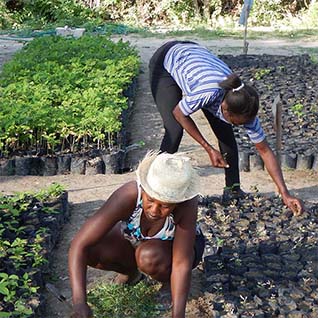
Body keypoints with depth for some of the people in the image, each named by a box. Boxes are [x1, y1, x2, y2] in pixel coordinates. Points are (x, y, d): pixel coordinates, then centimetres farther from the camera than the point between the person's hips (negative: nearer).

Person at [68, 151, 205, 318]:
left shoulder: (187, 203, -37)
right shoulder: (128, 195, -37)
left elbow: (181, 263, -34)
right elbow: (79, 245, -38)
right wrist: (79, 303, -47)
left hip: (179, 245, -2)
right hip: (134, 240, 2)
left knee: (149, 257, -36)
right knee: (90, 249, -25)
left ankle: (167, 276, -1)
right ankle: (131, 270, 6)